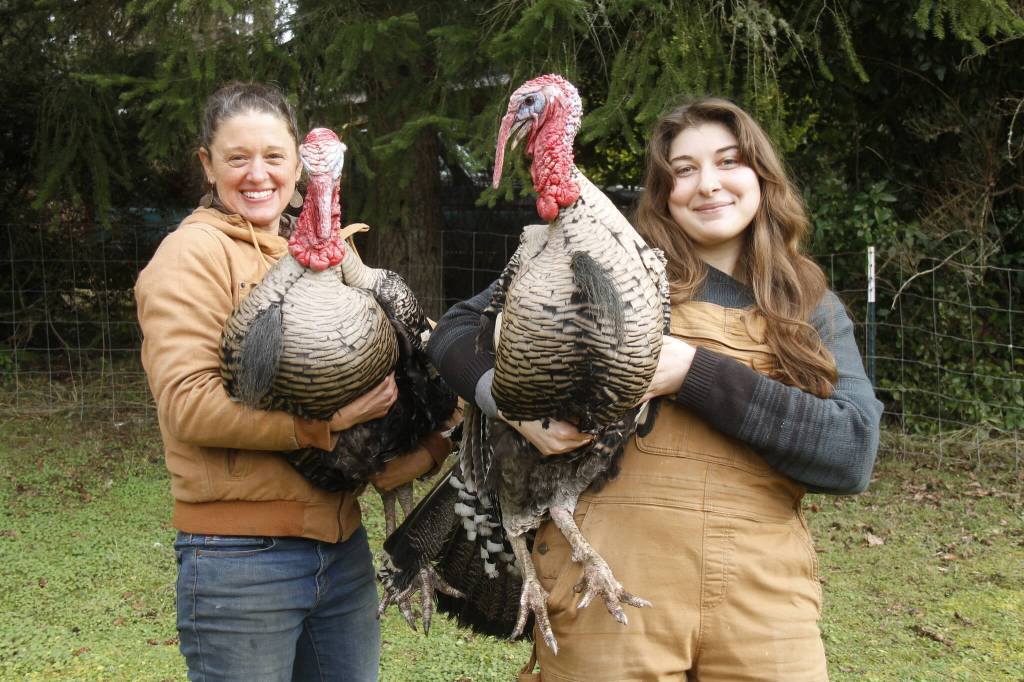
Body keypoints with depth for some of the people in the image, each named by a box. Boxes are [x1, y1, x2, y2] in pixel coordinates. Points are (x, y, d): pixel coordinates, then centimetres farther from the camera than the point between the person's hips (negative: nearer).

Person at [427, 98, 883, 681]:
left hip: (762, 595, 2)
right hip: (613, 586, -2)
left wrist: (695, 372, -16)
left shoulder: (814, 309, 8)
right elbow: (460, 329, 6)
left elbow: (853, 453, -8)